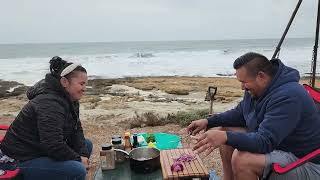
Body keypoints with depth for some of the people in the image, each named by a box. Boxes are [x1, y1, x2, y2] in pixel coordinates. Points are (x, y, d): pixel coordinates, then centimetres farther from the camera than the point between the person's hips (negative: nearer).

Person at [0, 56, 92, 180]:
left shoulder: (70, 100, 5)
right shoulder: (50, 103, -27)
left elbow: (76, 130, 6)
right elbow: (53, 145, -32)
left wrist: (83, 154, -8)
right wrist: (78, 159, -18)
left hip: (42, 150, 10)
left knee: (87, 145, 12)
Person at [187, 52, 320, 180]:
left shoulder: (288, 97, -28)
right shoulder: (255, 90, -1)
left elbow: (266, 142, -34)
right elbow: (239, 114, 13)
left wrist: (226, 137, -45)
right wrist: (208, 122, 3)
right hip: (274, 144, 9)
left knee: (241, 159, -32)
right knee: (225, 130, 5)